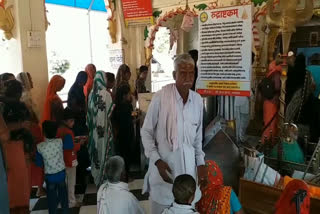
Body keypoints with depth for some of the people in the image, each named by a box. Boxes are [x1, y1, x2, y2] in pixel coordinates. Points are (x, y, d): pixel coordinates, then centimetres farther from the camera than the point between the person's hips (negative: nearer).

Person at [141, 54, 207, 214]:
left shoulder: (198, 100, 0)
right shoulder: (160, 97, -15)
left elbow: (198, 136, 10)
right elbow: (146, 132, -6)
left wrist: (201, 163, 6)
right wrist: (156, 160, -13)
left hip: (188, 164, 4)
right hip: (163, 163, -4)